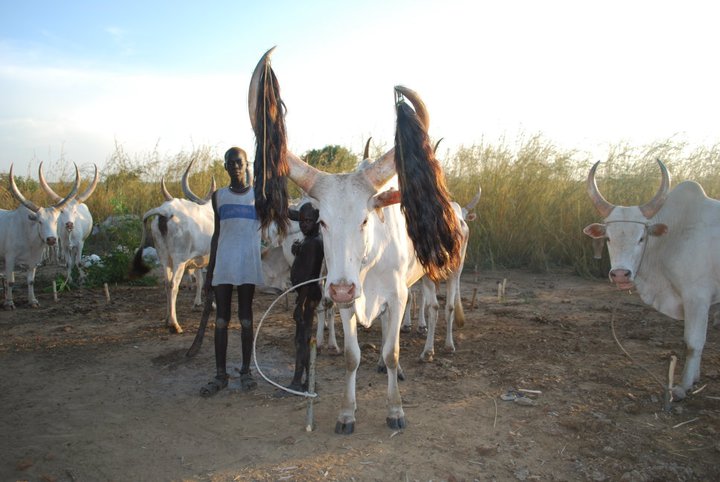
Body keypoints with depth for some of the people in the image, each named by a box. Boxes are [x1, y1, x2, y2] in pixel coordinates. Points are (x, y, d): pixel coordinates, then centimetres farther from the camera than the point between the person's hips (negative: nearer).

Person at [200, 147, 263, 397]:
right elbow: (216, 234, 11)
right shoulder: (219, 196, 10)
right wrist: (209, 272, 9)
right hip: (223, 265, 2)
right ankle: (220, 374, 11)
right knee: (221, 320, 3)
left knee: (245, 318, 5)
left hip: (248, 264, -1)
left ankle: (246, 370, 16)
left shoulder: (258, 194, 5)